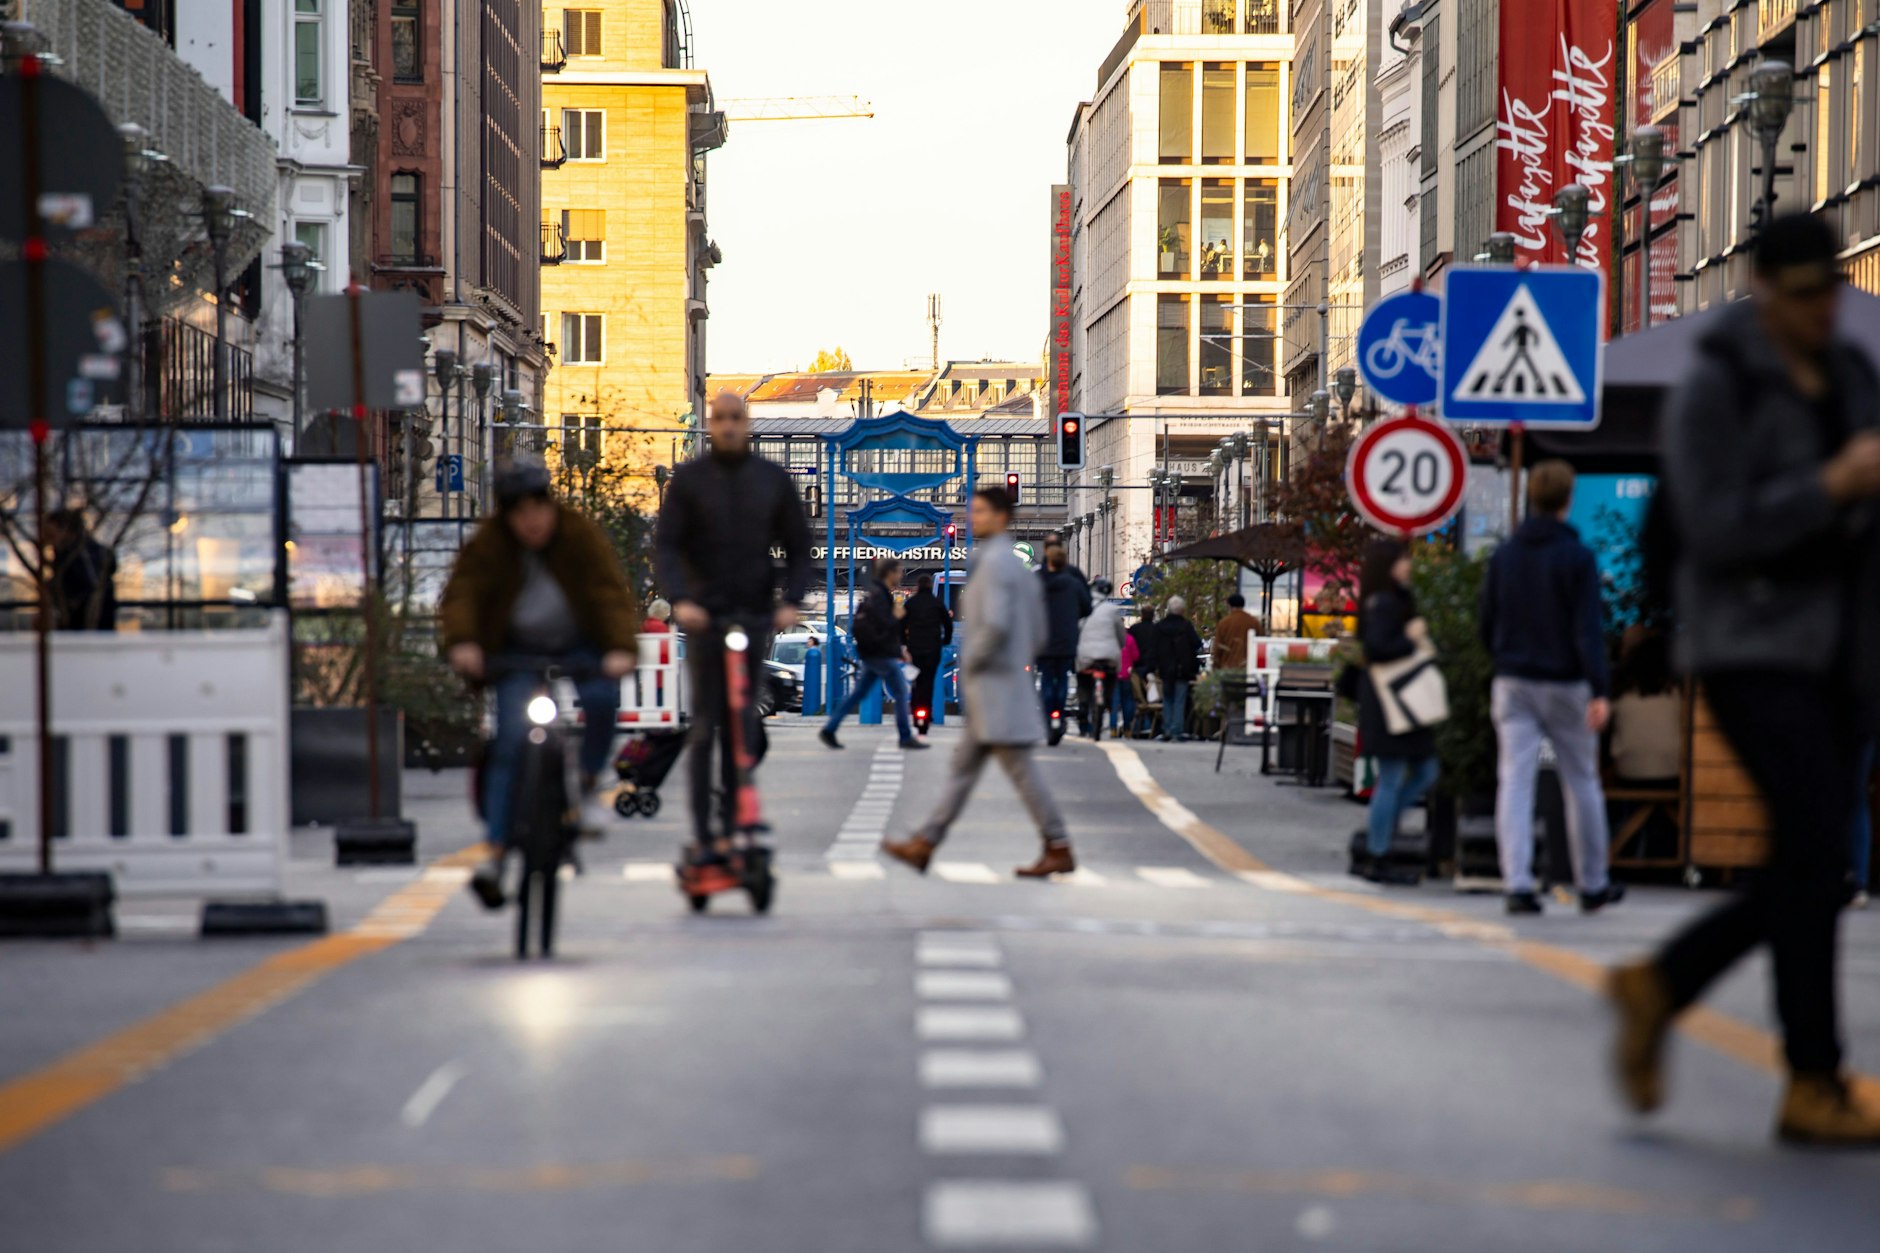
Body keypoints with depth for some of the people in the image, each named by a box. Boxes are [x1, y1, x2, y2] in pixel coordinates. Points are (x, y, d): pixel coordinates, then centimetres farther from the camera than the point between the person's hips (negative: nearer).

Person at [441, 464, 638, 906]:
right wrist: (462, 642, -40)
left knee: (602, 698, -32)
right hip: (518, 650, 0)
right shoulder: (488, 545, -10)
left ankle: (587, 785, -7)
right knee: (511, 742, -17)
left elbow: (611, 593, -20)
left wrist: (619, 648, -37)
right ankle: (496, 854, -18)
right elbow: (461, 594, -19)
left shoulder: (583, 537, -12)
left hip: (578, 647, 0)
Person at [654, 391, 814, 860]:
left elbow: (798, 547, 10)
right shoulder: (688, 479, 4)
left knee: (743, 723, 0)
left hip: (755, 615, 2)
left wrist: (792, 600, -7)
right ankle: (703, 833, -2)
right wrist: (680, 599, -20)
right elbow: (666, 546, -3)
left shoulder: (774, 480, 9)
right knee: (704, 725, -3)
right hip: (703, 614, -2)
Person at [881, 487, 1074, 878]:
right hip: (993, 693, 10)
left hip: (994, 688, -10)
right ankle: (923, 845, 12)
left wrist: (969, 663, -13)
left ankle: (1059, 850, -3)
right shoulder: (1020, 567, 17)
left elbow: (996, 625, -27)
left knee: (1019, 769, -6)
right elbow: (1037, 634, 18)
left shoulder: (994, 562, -14)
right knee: (963, 768, 10)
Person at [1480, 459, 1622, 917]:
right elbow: (1588, 629, -16)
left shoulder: (1504, 555, 5)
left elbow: (1486, 624, 10)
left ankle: (1517, 883, -14)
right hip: (1565, 685, -3)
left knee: (1515, 783, -2)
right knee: (1581, 784, 10)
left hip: (1512, 685, 3)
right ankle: (1593, 885, 19)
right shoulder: (1577, 557, -9)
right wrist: (1599, 691, -19)